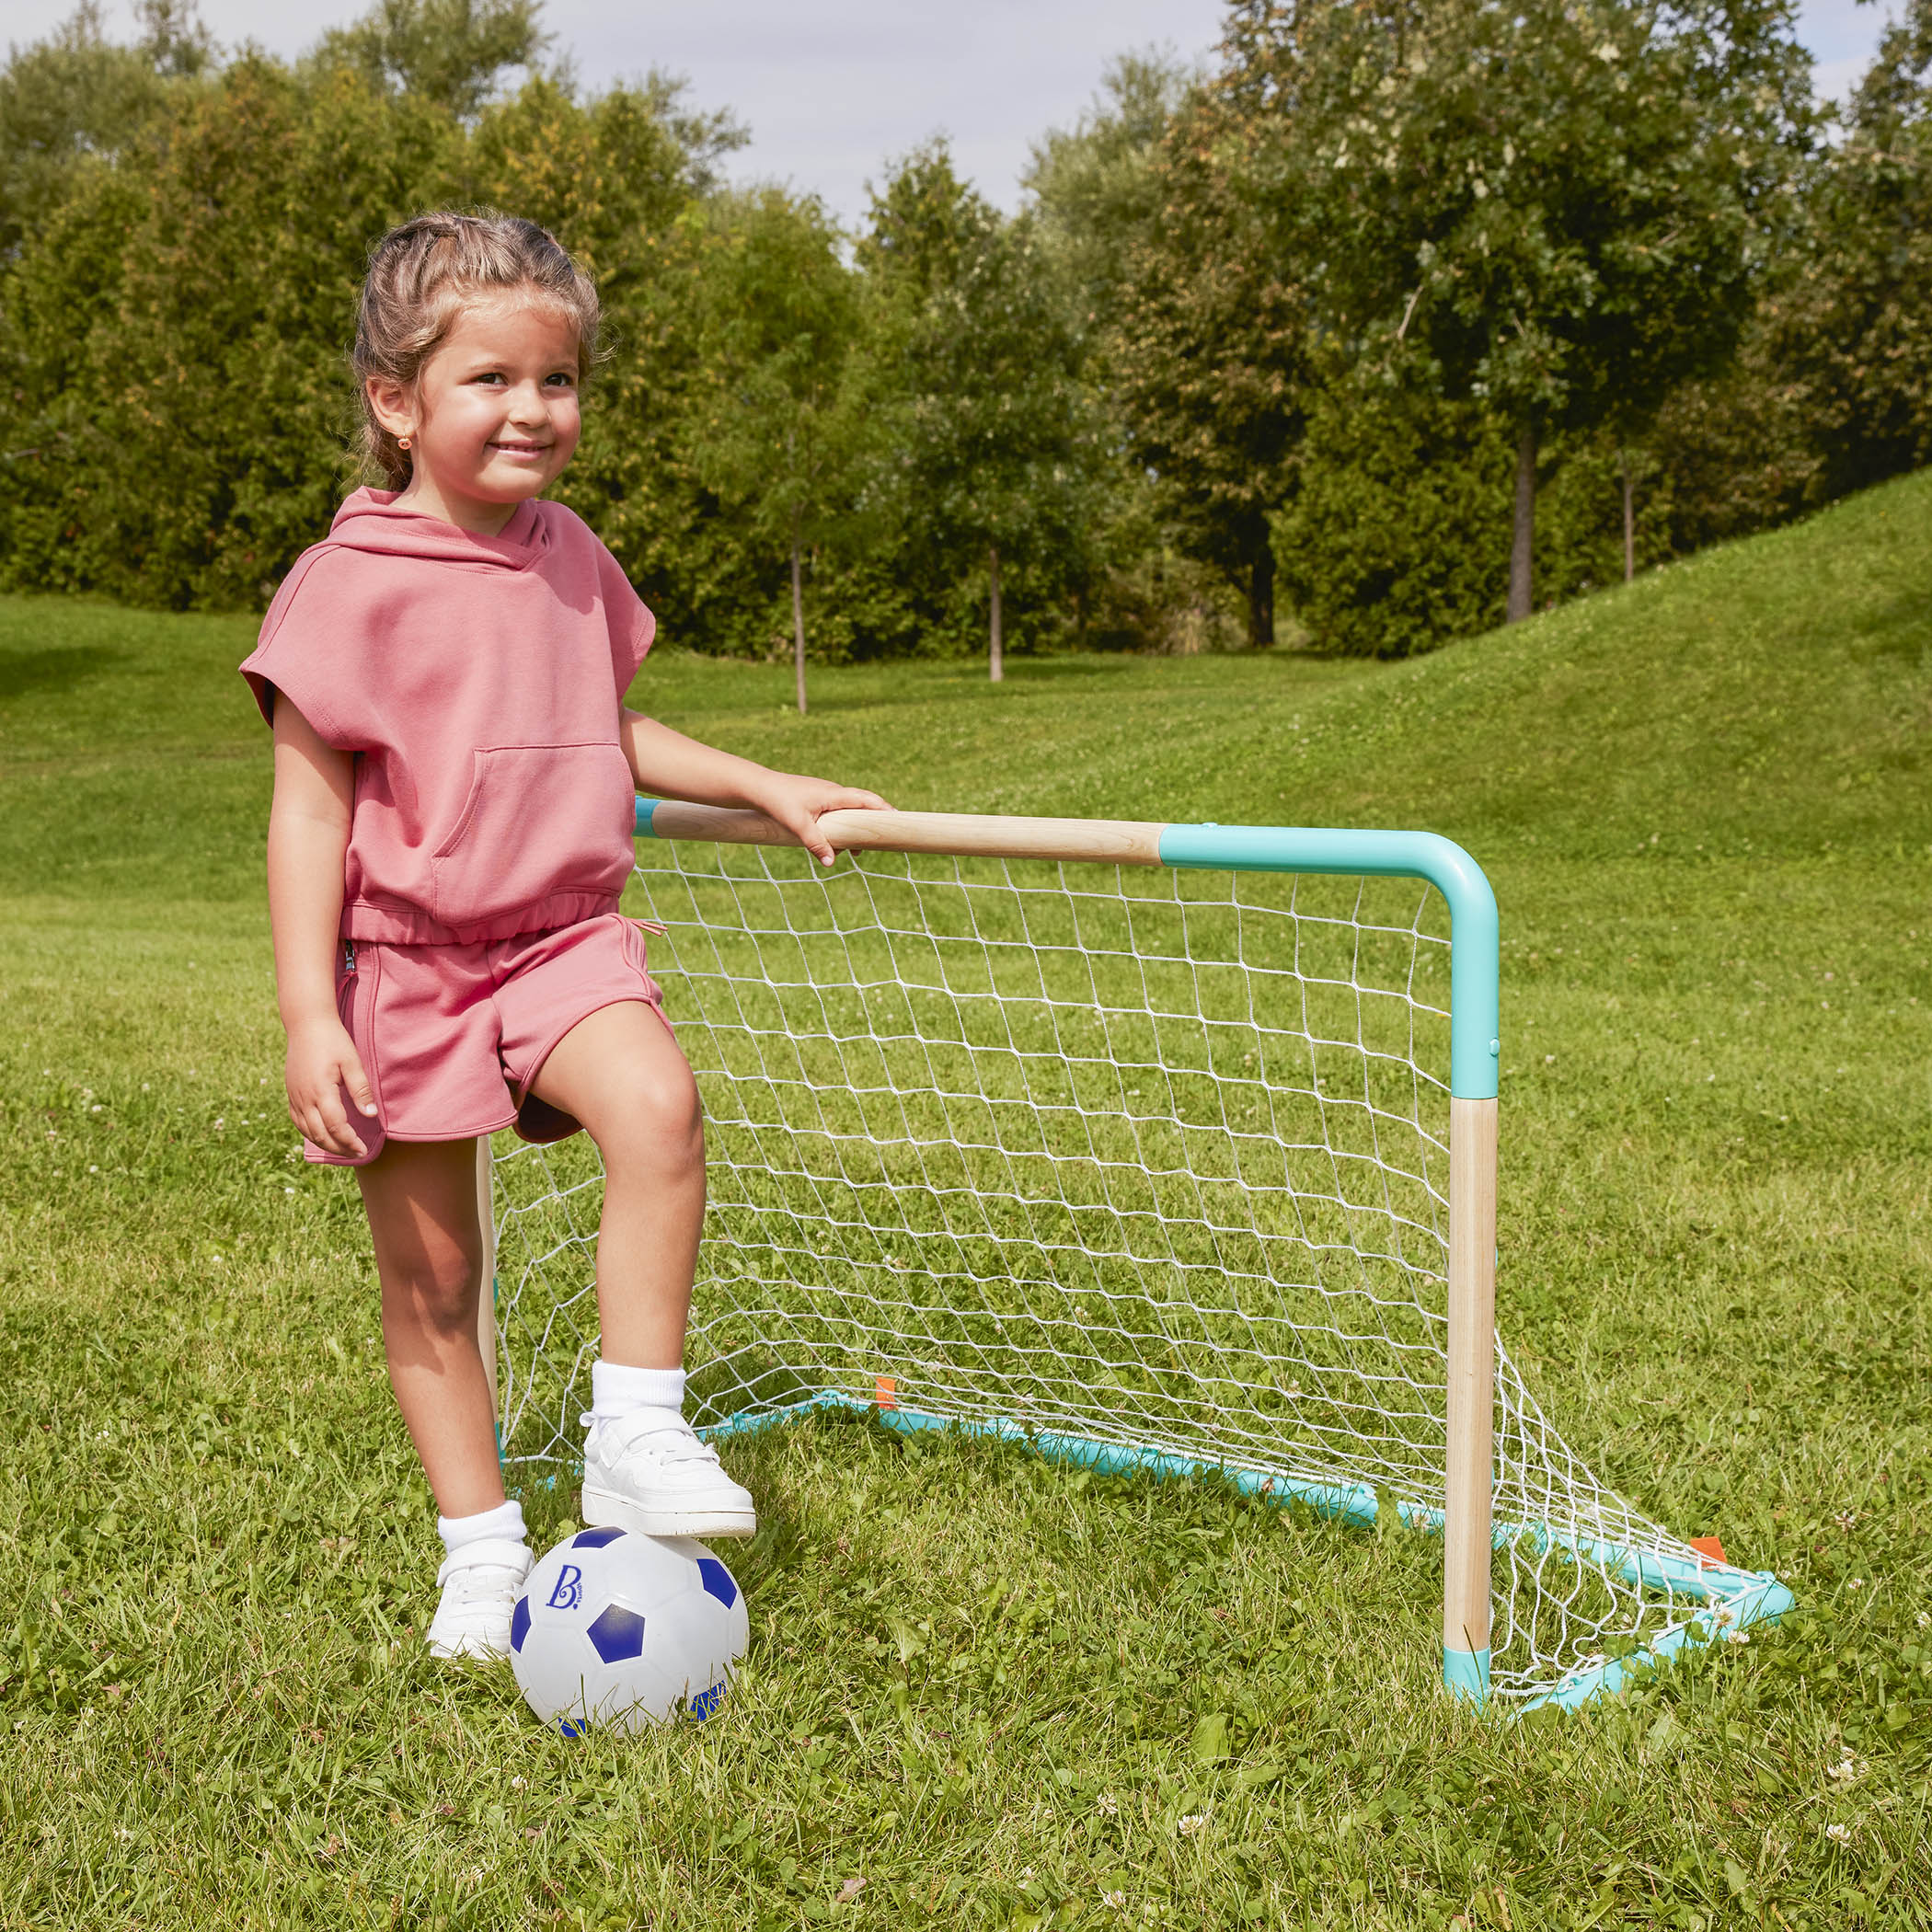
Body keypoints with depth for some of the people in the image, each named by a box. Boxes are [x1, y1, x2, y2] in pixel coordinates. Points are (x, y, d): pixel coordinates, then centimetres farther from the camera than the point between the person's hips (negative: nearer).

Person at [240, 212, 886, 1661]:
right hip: (402, 959, -3)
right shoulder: (352, 583, -10)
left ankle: (636, 1433, -14)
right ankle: (481, 1550, 22)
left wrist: (768, 789, 20)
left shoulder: (571, 558, 8)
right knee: (431, 1282, 5)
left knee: (657, 1105, -27)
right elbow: (309, 805, -9)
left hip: (561, 936, 4)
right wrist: (307, 1014, -14)